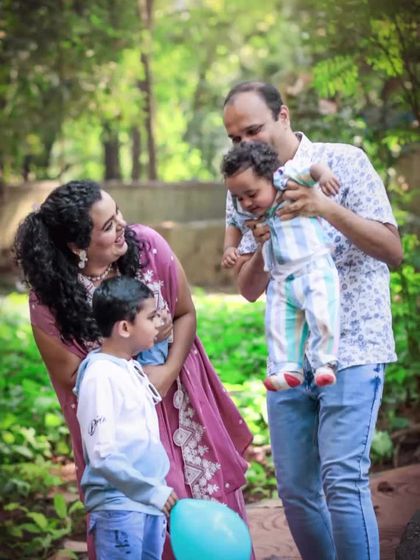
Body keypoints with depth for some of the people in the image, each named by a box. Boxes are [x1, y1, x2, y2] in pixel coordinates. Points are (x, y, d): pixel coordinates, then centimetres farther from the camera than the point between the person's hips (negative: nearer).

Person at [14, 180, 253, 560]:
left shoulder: (147, 246, -16)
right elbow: (72, 377, -11)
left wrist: (168, 372, -17)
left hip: (179, 397, 3)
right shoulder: (48, 299, -22)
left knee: (209, 492, 9)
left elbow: (185, 314, -2)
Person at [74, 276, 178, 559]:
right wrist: (153, 491, -18)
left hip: (149, 502, 8)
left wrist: (157, 491, 15)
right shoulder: (100, 376, -15)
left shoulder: (133, 369, 11)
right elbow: (103, 454, -19)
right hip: (120, 506, -8)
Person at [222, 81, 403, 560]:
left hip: (351, 349, -5)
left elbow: (392, 251, -11)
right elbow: (249, 290, 9)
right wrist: (261, 249, -13)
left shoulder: (342, 162, -5)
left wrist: (328, 209, -25)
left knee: (342, 479, -15)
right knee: (294, 488, 5)